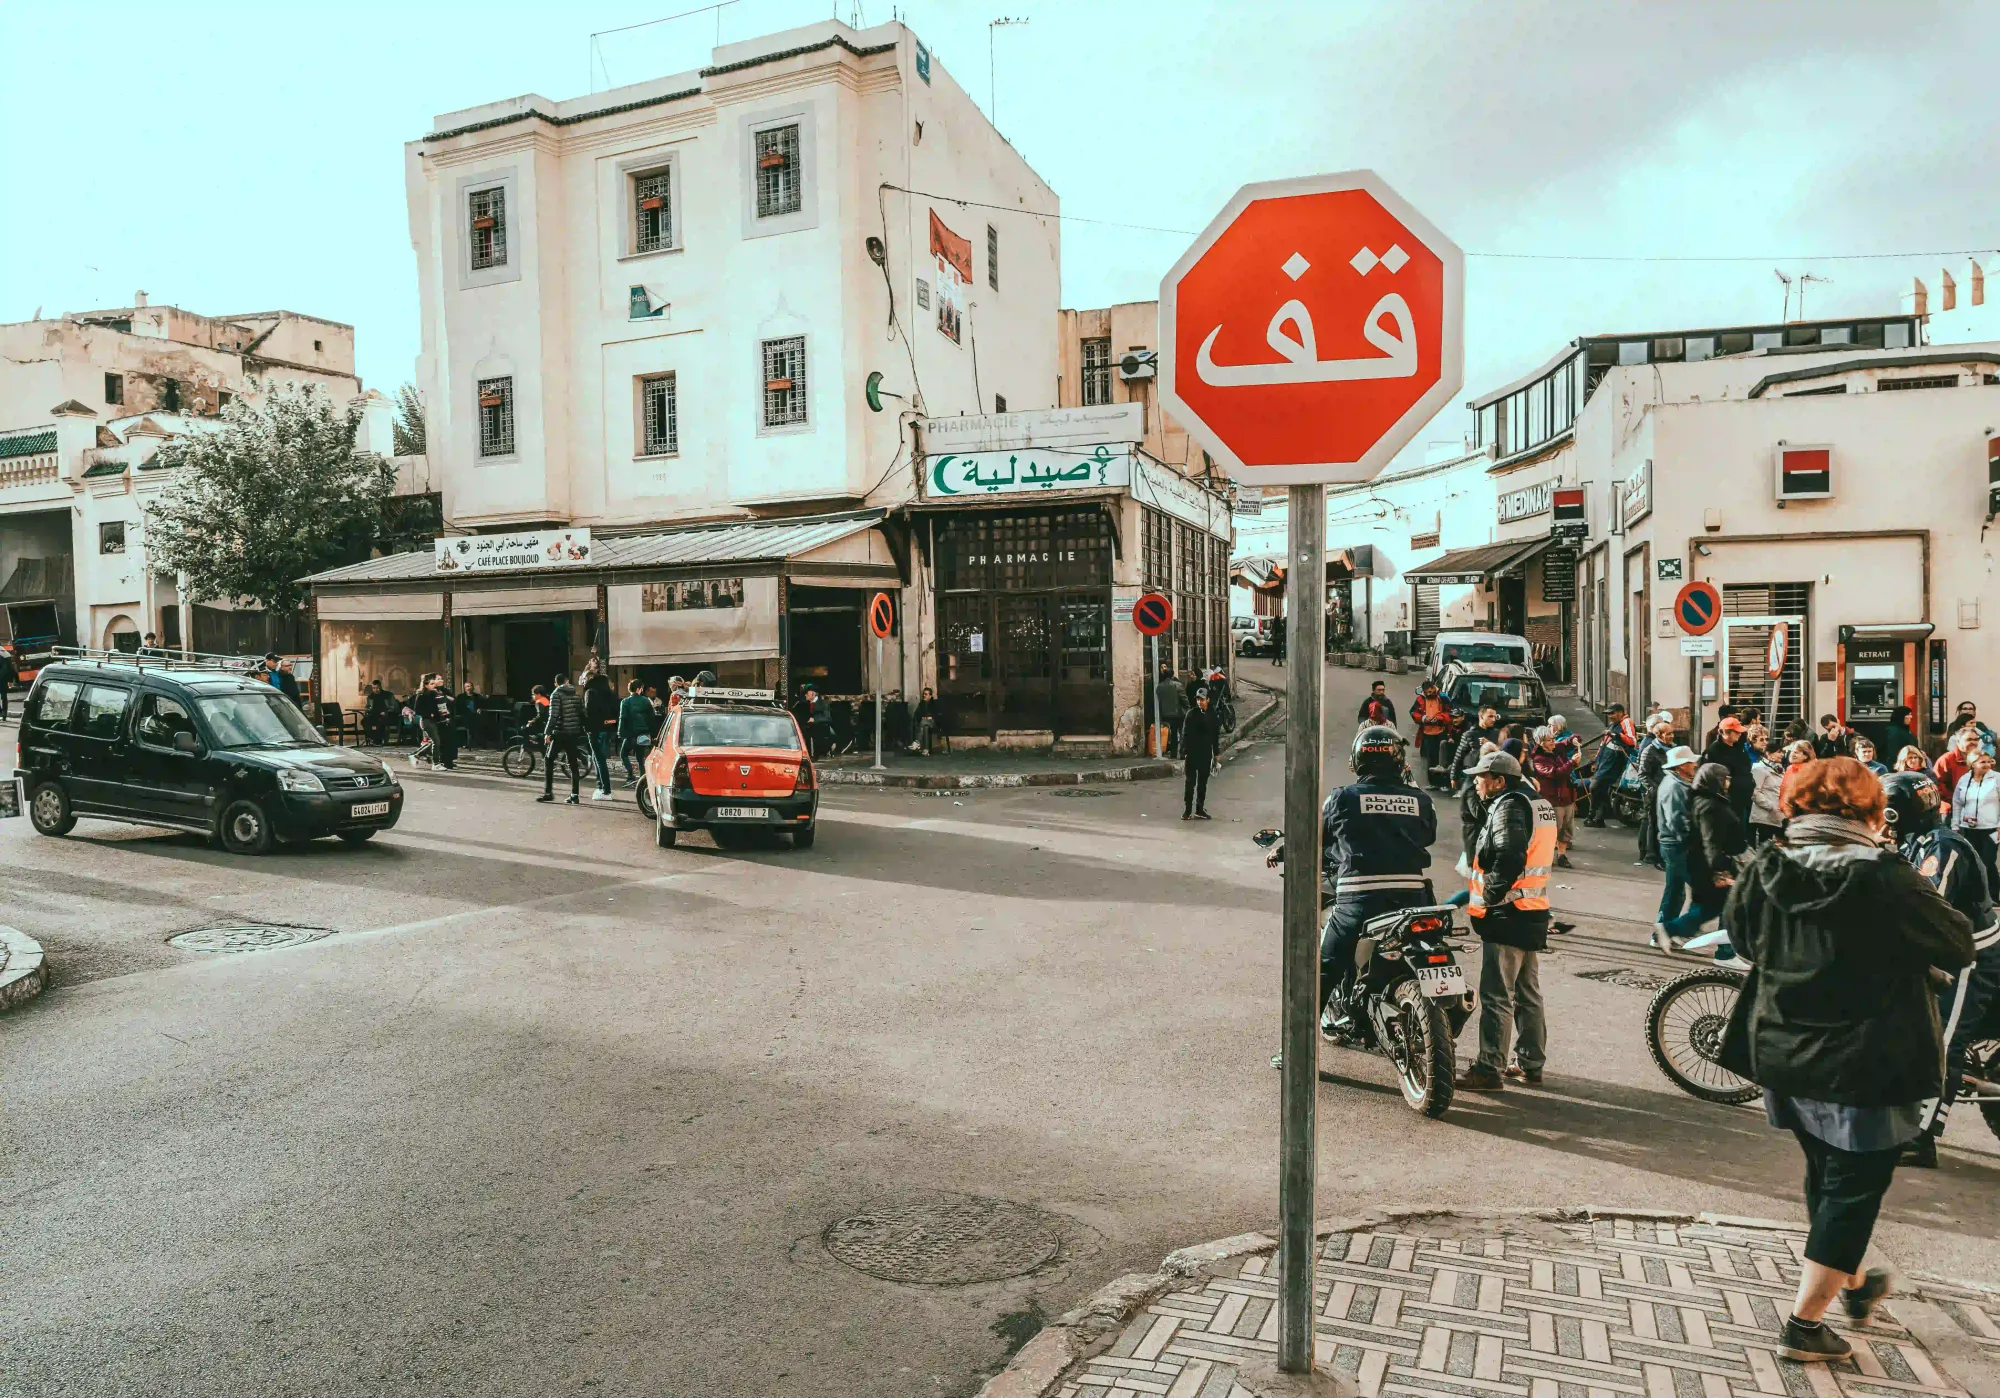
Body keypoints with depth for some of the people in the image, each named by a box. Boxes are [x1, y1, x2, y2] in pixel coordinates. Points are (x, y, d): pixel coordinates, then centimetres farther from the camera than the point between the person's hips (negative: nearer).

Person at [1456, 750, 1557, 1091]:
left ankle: (1490, 1069, -4)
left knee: (1496, 995, -7)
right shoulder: (1540, 804, 15)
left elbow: (1509, 857, -28)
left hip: (1507, 914, -10)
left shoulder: (1509, 806, -15)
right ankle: (1531, 1063, 26)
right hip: (1535, 911, 10)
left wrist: (1490, 894, -19)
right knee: (1527, 993, 17)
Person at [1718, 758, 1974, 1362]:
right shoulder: (1885, 879, -21)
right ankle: (1803, 1324, 13)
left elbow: (1740, 933, 11)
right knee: (1853, 1187, 9)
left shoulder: (1764, 871, -6)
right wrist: (1920, 895, 7)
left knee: (1825, 1174, 24)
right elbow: (1960, 948, -8)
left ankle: (1854, 1284, 47)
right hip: (1864, 1066, -5)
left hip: (1783, 1056, 5)